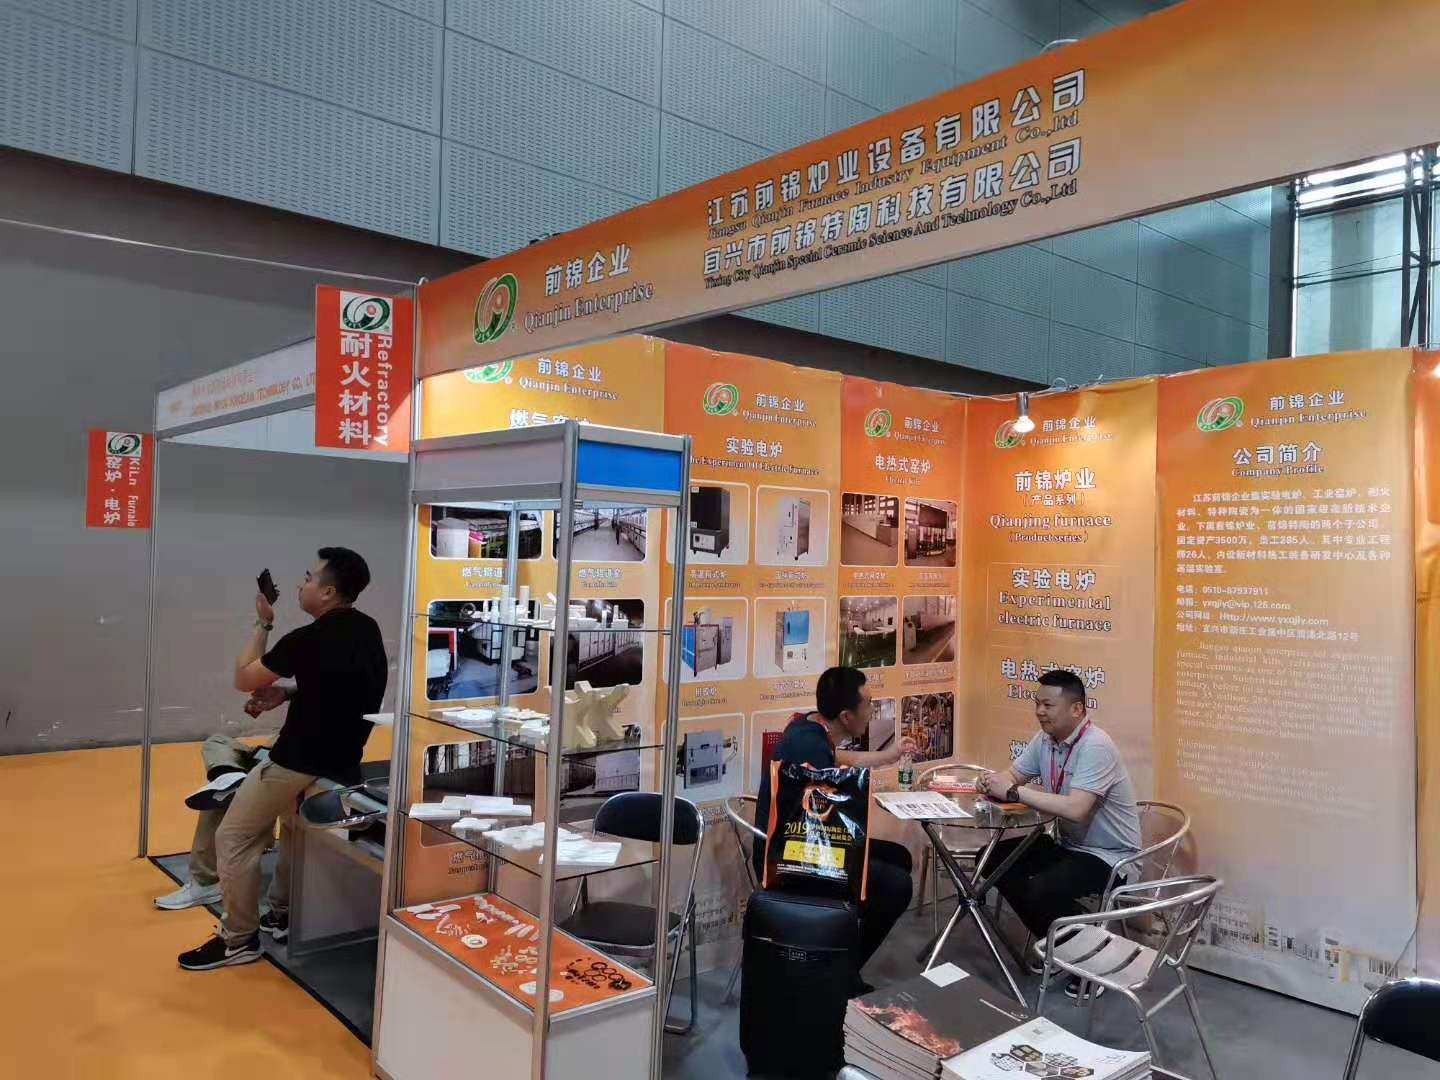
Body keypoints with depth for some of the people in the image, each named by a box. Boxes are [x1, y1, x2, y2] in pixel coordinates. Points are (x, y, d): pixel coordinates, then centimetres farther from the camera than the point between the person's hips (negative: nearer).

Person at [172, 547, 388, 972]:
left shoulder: (308, 639, -23)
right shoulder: (367, 630, 2)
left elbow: (243, 678, -8)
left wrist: (263, 624, 1)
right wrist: (287, 693, 6)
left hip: (299, 765, -8)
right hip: (343, 761, 9)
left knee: (233, 839, 7)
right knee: (293, 823, 33)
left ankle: (239, 940, 15)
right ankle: (283, 914, 38)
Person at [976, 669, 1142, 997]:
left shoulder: (1095, 746, -26)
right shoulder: (1044, 738, 0)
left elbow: (1075, 809, -36)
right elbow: (1012, 777, 4)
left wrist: (1014, 791, -32)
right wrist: (991, 782, -20)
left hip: (1110, 856, -9)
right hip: (1068, 843, 9)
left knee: (1041, 890, -29)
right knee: (994, 859, -2)